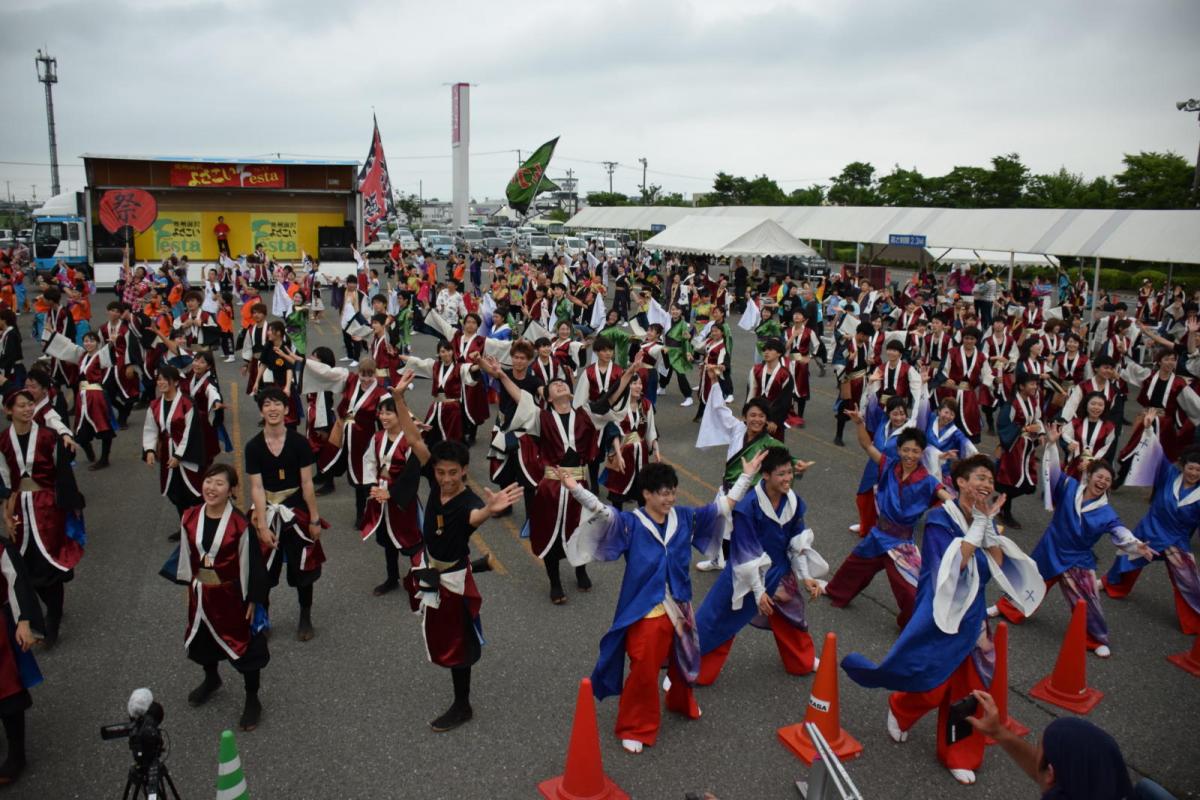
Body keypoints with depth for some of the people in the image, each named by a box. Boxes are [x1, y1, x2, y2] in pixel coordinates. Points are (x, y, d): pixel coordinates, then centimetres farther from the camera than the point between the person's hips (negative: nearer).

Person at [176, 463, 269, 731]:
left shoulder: (240, 524, -23)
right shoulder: (190, 518, -9)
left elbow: (252, 564, -15)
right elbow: (187, 554, 6)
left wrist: (252, 600, -11)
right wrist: (188, 585, 12)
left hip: (232, 595, -5)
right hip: (201, 593, 5)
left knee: (245, 644, 6)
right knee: (203, 638, 27)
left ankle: (252, 700, 26)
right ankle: (211, 679, 57)